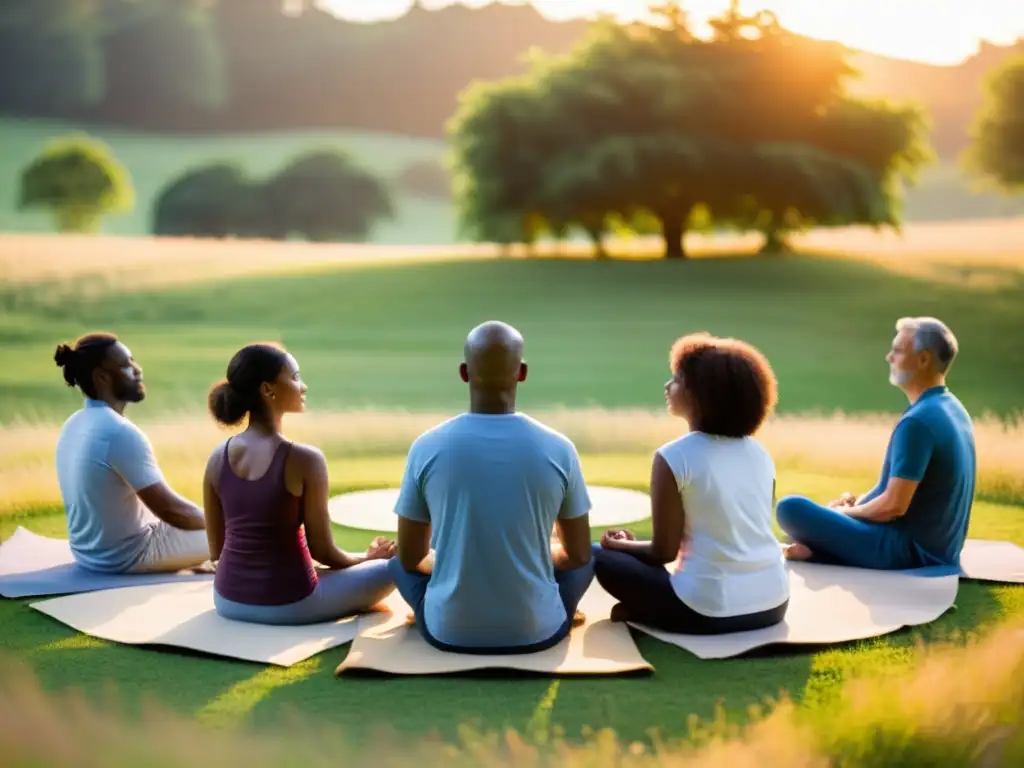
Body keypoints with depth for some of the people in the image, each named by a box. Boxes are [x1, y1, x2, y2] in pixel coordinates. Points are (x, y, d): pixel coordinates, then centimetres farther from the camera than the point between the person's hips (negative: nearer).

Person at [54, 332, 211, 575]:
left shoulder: (73, 425, 2)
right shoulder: (121, 433, -27)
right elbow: (169, 509, -25)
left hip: (88, 551, 9)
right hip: (127, 556, -9)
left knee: (194, 518, 28)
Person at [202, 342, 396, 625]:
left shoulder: (218, 458, -3)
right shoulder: (304, 459, -19)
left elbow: (216, 549, 5)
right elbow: (323, 552, -11)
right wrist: (370, 557, 10)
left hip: (229, 601, 6)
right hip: (288, 605, -6)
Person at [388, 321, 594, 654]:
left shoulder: (426, 447, -9)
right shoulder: (559, 449, -9)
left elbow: (410, 558, 1)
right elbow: (578, 555, 3)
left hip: (447, 631, 0)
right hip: (538, 630, 0)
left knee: (399, 561, 30)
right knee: (588, 557, 29)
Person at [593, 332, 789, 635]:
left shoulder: (673, 457, -11)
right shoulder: (760, 454, 6)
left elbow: (665, 551, -8)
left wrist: (623, 544, 14)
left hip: (711, 612, -6)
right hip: (773, 604, 6)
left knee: (603, 558, 12)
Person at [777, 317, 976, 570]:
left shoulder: (918, 420, -22)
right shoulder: (953, 409, 9)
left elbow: (893, 506, -24)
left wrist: (847, 511, -5)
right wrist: (859, 500, 7)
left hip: (906, 548, -10)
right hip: (936, 547, 10)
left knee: (791, 508, -18)